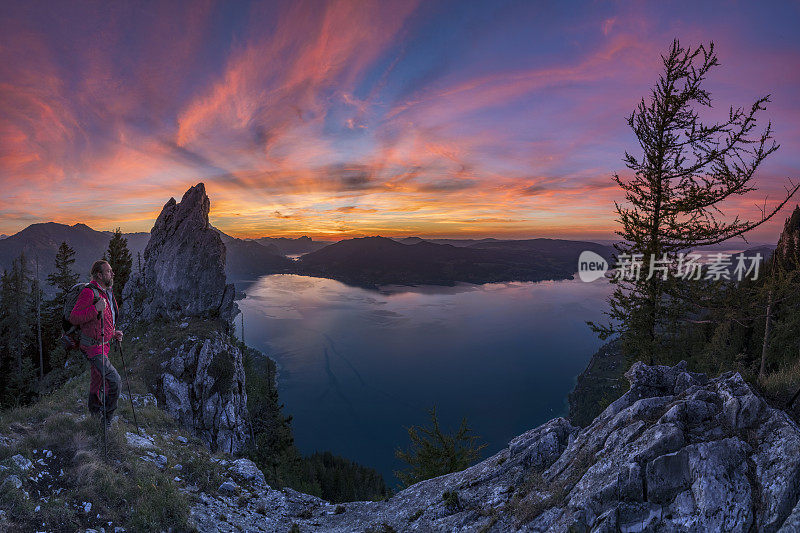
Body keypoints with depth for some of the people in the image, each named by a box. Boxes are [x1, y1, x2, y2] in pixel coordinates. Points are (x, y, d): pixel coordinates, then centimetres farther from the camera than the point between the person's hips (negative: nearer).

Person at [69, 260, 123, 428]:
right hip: (93, 347, -9)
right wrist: (95, 309, -33)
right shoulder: (89, 292, -17)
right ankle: (106, 419, 2)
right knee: (114, 380, -13)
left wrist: (113, 333, 10)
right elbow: (74, 318, -22)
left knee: (97, 381, 19)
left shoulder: (107, 293, 13)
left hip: (104, 345, 9)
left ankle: (95, 415, 33)